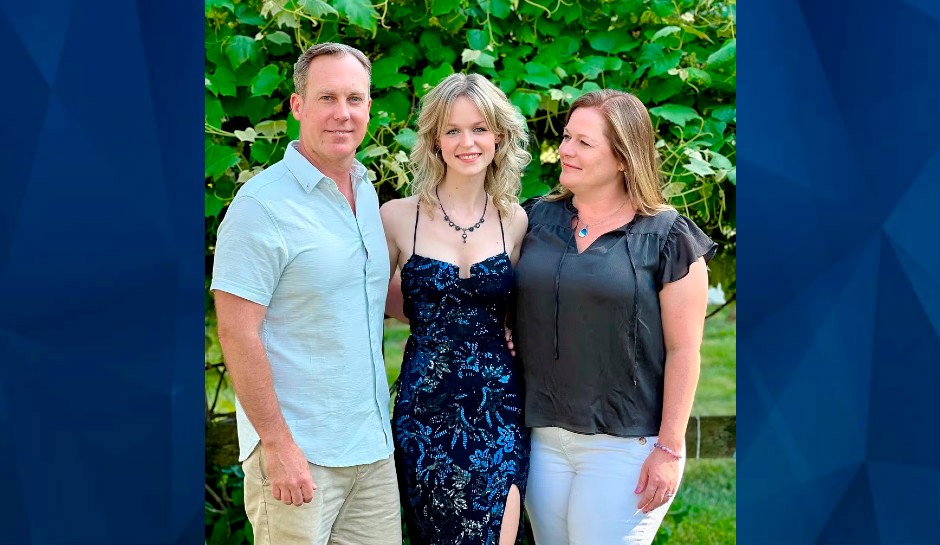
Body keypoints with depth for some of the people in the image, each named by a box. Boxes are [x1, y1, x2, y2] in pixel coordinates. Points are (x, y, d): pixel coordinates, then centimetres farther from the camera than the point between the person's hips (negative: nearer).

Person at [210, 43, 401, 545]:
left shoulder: (367, 192, 10)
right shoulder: (264, 203, -13)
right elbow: (237, 334, -16)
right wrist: (278, 445, -17)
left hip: (373, 446, 7)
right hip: (297, 451, -7)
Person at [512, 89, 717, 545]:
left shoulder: (666, 237, -6)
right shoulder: (537, 219, 7)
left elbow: (683, 349, -7)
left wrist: (669, 448, -11)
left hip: (626, 446, -4)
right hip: (543, 438, 5)